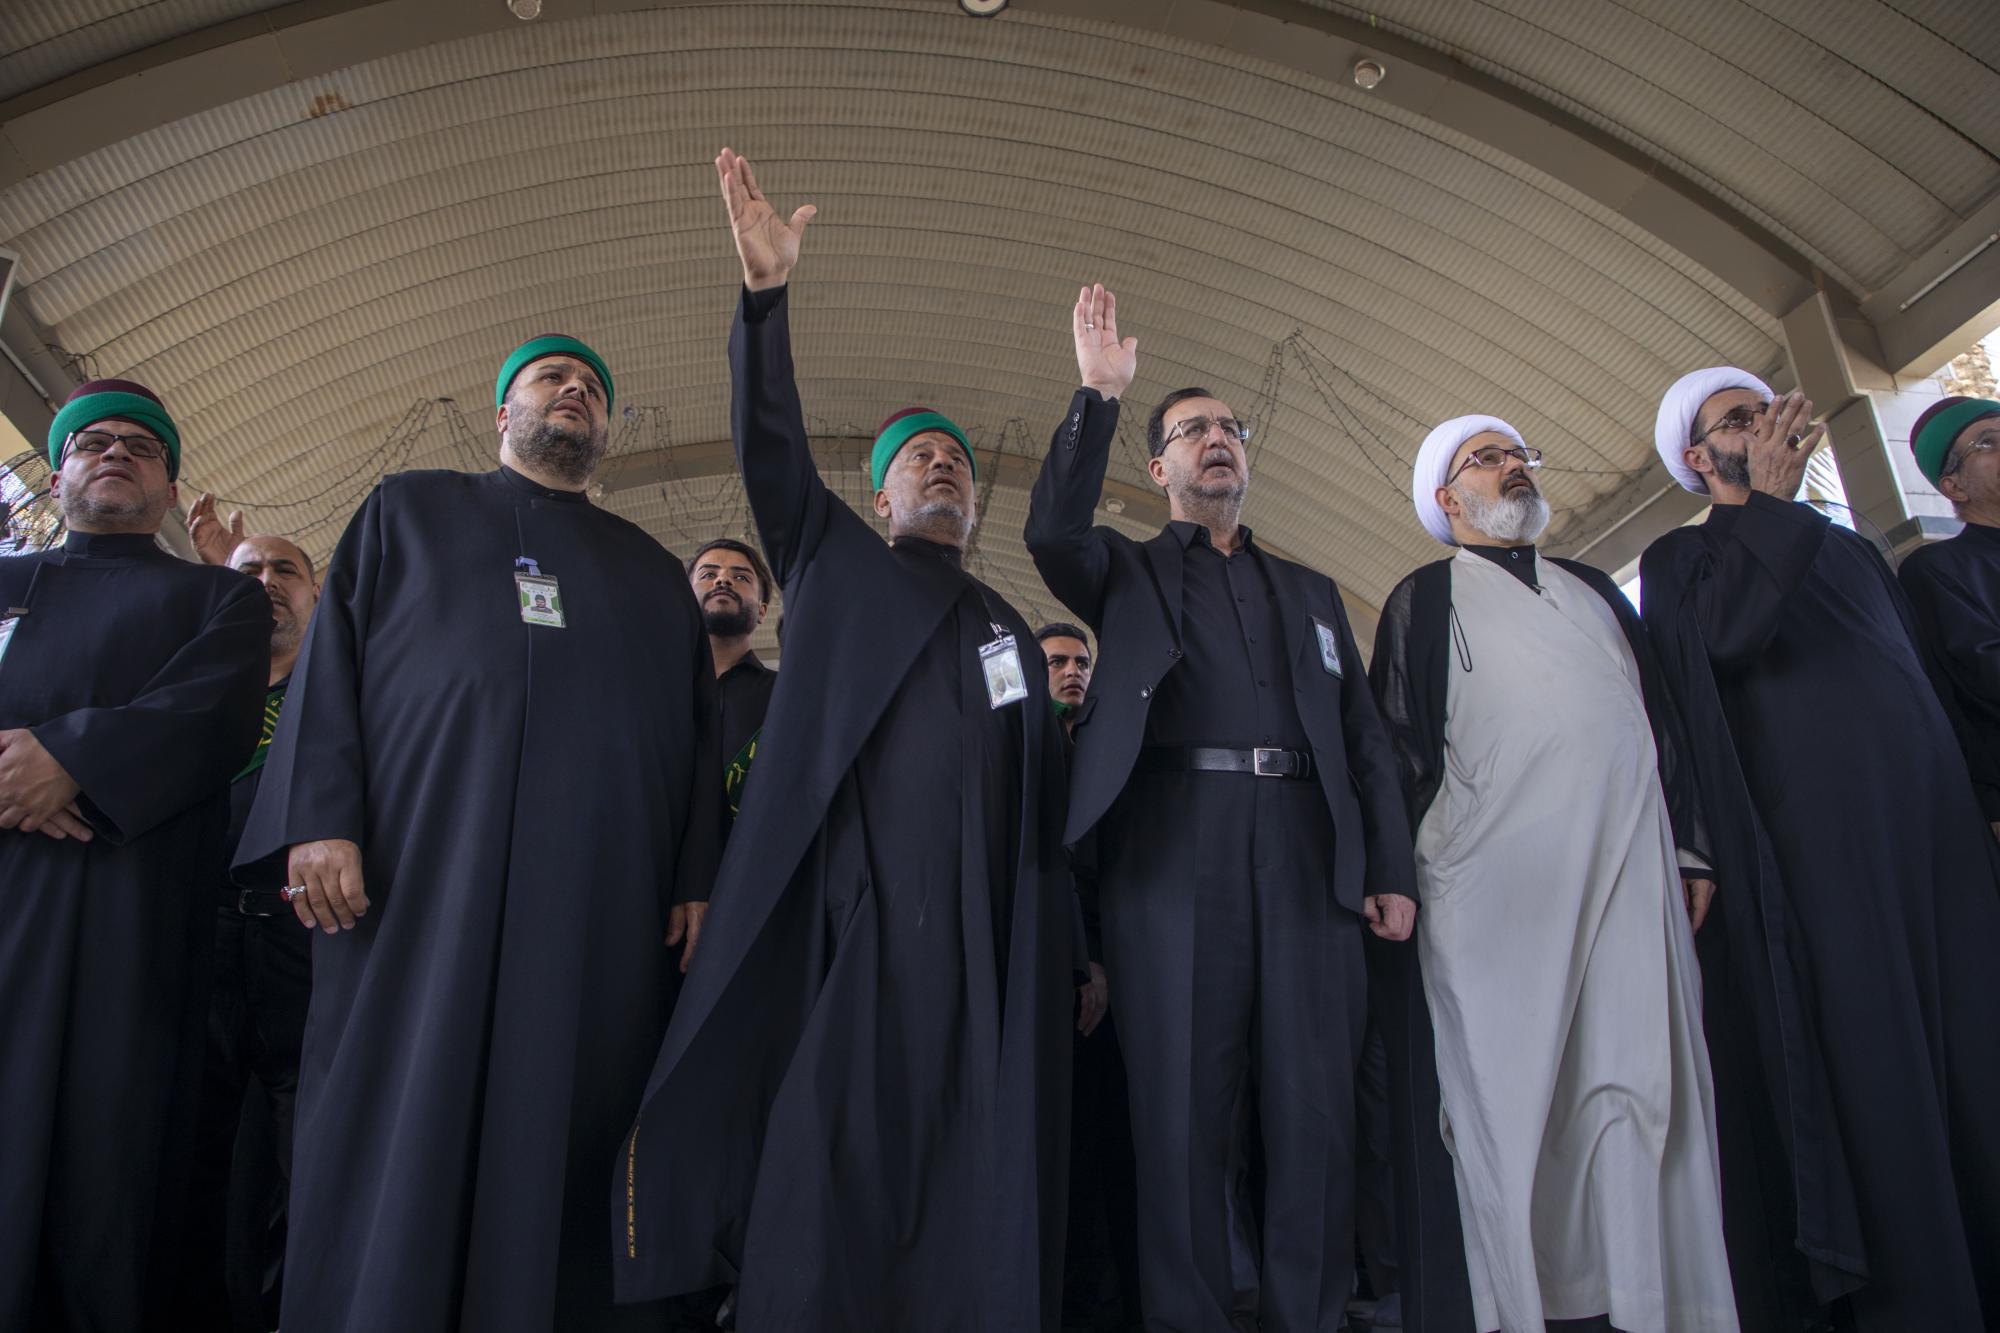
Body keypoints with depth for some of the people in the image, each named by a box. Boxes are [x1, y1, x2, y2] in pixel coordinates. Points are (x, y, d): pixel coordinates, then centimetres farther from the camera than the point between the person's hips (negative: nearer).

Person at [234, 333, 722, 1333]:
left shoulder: (654, 571, 24)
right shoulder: (410, 510, 21)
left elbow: (701, 729, 15)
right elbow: (332, 651, 8)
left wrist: (698, 877, 1)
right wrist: (319, 819, -7)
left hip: (600, 900, 2)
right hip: (419, 869, -1)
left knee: (564, 1137, -1)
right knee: (399, 1135, -5)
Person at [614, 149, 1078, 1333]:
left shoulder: (1010, 627, 23)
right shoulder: (835, 562, 17)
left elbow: (1046, 801, 17)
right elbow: (773, 448, 1)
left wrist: (1069, 953, 10)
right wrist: (770, 293, -11)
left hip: (981, 933, 3)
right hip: (851, 912, -2)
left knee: (976, 1178, 0)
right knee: (827, 1171, -7)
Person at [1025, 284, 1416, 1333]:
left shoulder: (1309, 592, 25)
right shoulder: (1128, 573, 18)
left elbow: (1363, 737, 18)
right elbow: (1052, 534, -6)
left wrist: (1390, 871, 7)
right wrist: (1099, 395, -8)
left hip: (1304, 852, 3)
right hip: (1174, 848, -3)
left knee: (1312, 1109, 1)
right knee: (1184, 1105, -2)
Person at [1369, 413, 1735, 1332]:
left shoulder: (1594, 589, 24)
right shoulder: (1423, 600, 10)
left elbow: (1664, 722, 20)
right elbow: (1400, 743, 3)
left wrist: (1690, 846, 11)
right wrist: (1402, 878, -5)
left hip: (1632, 866, 4)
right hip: (1497, 878, -4)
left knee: (1649, 1088, 0)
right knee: (1512, 1096, -2)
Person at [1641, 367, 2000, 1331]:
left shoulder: (1849, 548, 27)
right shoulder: (1681, 558, 7)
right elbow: (1723, 637, -15)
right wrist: (1771, 499, -9)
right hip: (1813, 830, -6)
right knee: (1858, 1061, -8)